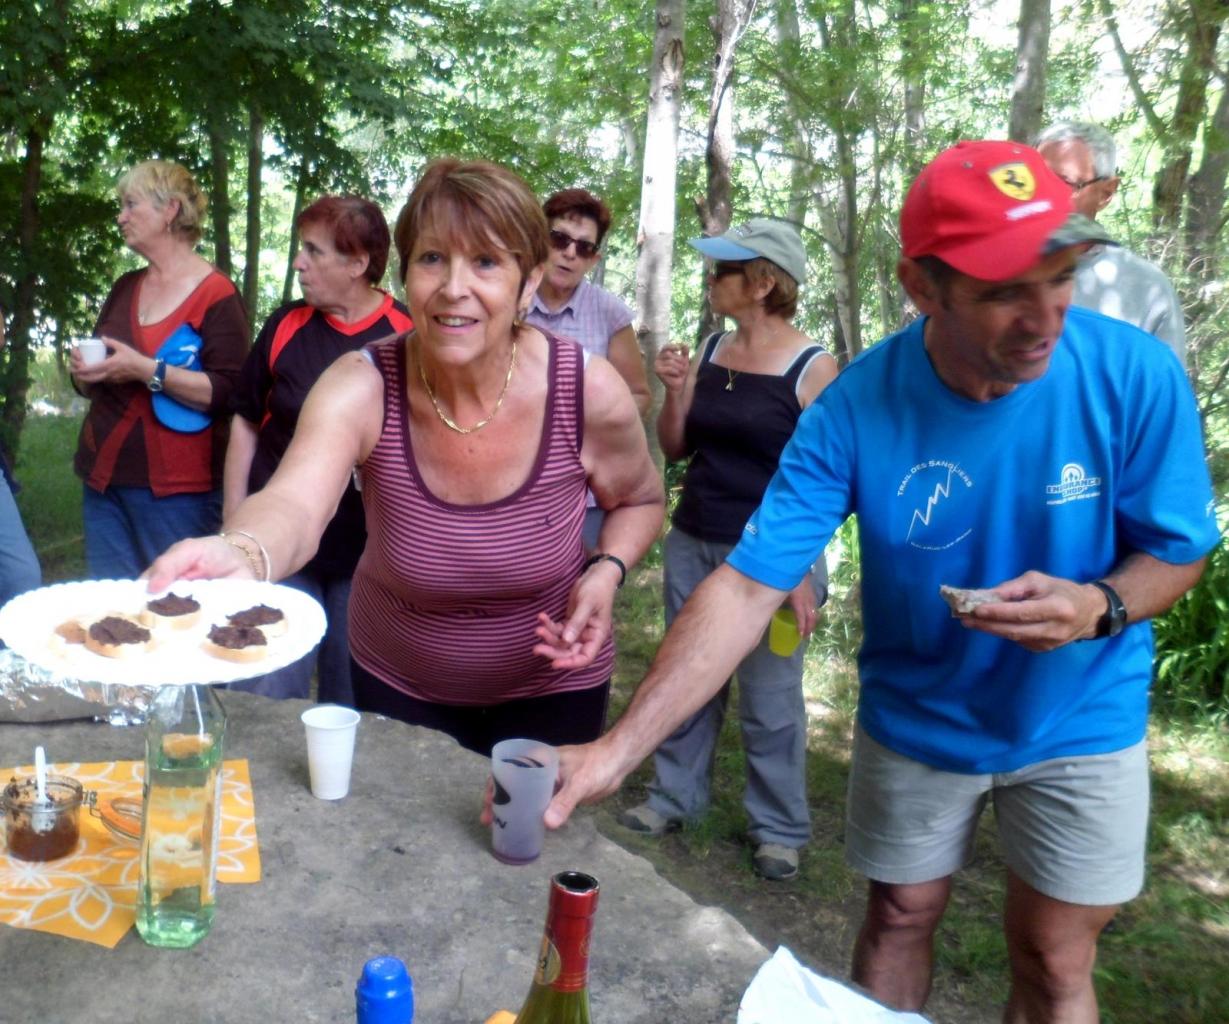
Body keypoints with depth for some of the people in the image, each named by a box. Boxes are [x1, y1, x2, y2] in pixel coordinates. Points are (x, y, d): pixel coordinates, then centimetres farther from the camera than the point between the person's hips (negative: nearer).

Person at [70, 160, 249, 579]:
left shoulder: (217, 294, -8)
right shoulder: (124, 289, 14)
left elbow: (226, 394, -16)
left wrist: (146, 370, -23)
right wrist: (84, 371, 1)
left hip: (175, 489, -7)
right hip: (103, 479, 7)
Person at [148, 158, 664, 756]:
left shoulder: (591, 393, -22)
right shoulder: (361, 388, -24)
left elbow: (639, 500, -2)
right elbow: (295, 502, -43)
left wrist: (607, 571, -23)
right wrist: (243, 556, -65)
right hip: (397, 683, 1)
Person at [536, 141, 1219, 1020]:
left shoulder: (1136, 376, -22)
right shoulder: (856, 407, -25)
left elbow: (1178, 551, -8)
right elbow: (747, 586, -27)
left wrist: (1099, 607, -32)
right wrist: (619, 748, -35)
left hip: (1079, 723, 0)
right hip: (915, 720, 0)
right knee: (898, 920, 21)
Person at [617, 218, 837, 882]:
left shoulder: (812, 368, -11)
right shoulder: (710, 352, 6)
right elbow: (675, 448, 11)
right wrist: (674, 390, -6)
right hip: (692, 546, 6)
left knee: (770, 699, 3)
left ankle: (779, 827, 20)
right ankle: (676, 795, 33)